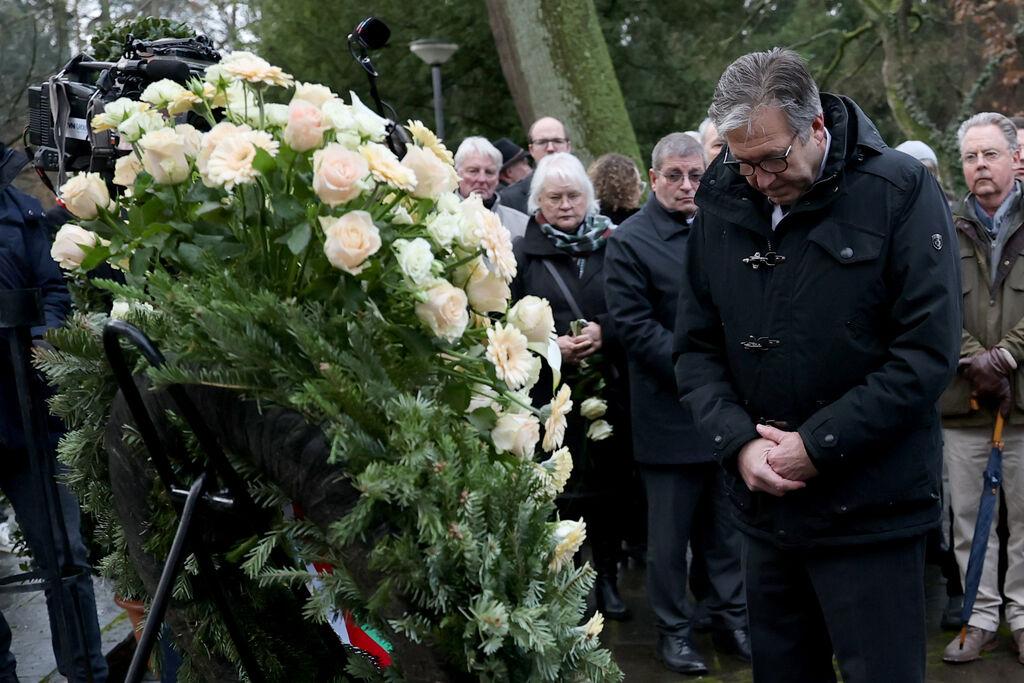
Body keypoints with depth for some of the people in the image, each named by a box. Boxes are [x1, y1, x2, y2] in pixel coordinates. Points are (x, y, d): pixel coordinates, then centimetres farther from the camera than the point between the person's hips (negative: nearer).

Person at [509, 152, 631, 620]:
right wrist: (549, 346, -13)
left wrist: (605, 331, -12)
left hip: (608, 389, 2)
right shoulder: (522, 254, 3)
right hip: (549, 393, -2)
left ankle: (607, 578, 23)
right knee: (559, 492, -1)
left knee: (608, 485, 8)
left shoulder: (610, 245, 6)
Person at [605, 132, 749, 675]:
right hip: (670, 411, -4)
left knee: (725, 525, 14)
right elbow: (635, 326, -13)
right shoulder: (629, 241, -6)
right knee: (670, 533, 5)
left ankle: (730, 618, 27)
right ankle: (673, 631, 19)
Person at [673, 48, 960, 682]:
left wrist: (817, 445, -16)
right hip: (765, 505, 5)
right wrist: (739, 442, -11)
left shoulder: (901, 191, -10)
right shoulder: (721, 203, 3)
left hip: (870, 511, -4)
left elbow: (929, 351, -14)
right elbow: (696, 346, 5)